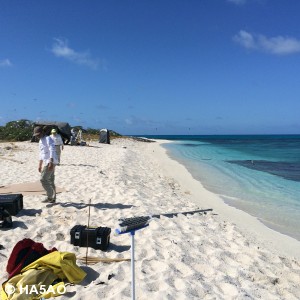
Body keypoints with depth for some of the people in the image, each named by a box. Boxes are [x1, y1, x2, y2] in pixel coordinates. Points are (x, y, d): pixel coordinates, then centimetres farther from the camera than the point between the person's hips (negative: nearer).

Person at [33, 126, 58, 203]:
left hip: (50, 163, -10)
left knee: (43, 179, -11)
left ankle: (50, 196, -3)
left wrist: (51, 162, -32)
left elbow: (52, 151, -22)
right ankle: (53, 198, 15)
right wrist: (40, 165, 24)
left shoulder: (48, 139, -11)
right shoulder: (40, 141, 18)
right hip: (46, 162, 10)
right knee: (50, 181, 10)